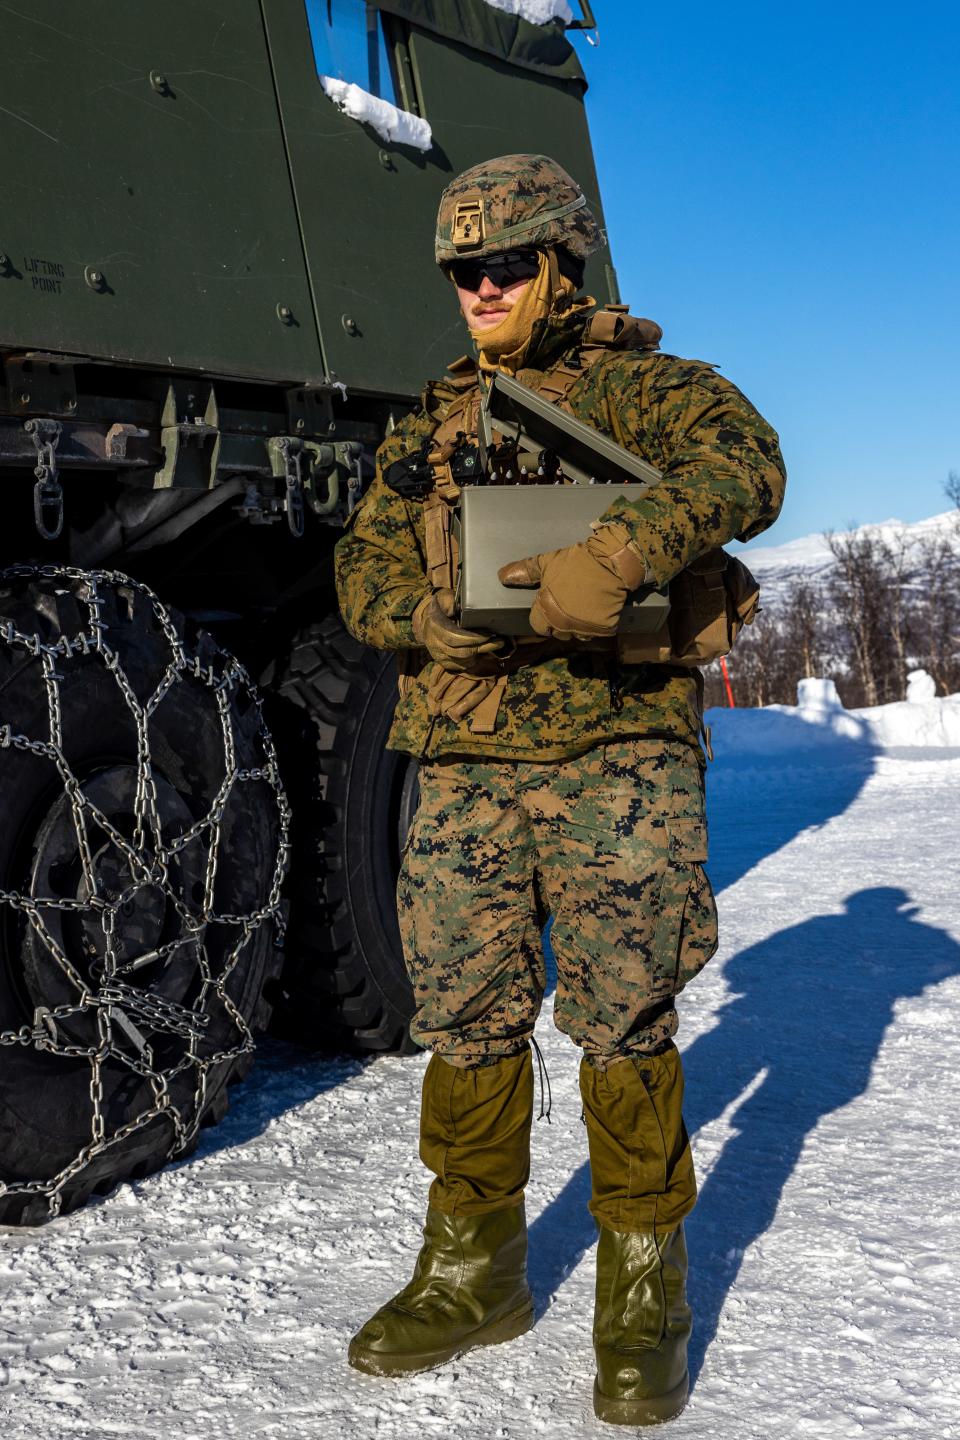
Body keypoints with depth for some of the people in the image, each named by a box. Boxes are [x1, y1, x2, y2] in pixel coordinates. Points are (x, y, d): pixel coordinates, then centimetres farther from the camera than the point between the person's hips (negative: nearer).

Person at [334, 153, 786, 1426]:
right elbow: (365, 565, 13)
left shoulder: (638, 384, 5)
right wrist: (438, 619, -10)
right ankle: (473, 1272, 24)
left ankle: (645, 1295, 14)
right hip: (463, 760, 5)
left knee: (623, 1022, -2)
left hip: (615, 751, -4)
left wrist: (617, 553, -31)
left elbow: (744, 465, -14)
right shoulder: (434, 424, 21)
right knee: (464, 1017, 8)